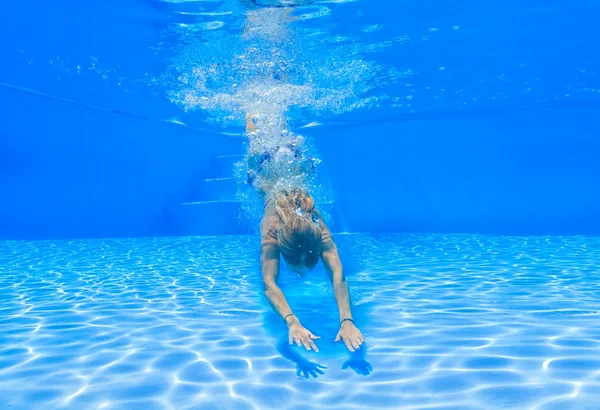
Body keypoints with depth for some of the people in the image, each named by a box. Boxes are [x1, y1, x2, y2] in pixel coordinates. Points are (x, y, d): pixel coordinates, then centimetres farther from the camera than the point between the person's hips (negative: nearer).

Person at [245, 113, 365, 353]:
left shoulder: (319, 230, -43)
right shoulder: (272, 231, -45)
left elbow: (338, 276, -51)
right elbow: (268, 284, -54)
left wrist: (347, 320, -66)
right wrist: (292, 322, -70)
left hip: (294, 164, 0)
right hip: (264, 169, 0)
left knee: (285, 141, 36)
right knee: (258, 144, 35)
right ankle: (250, 119, 61)